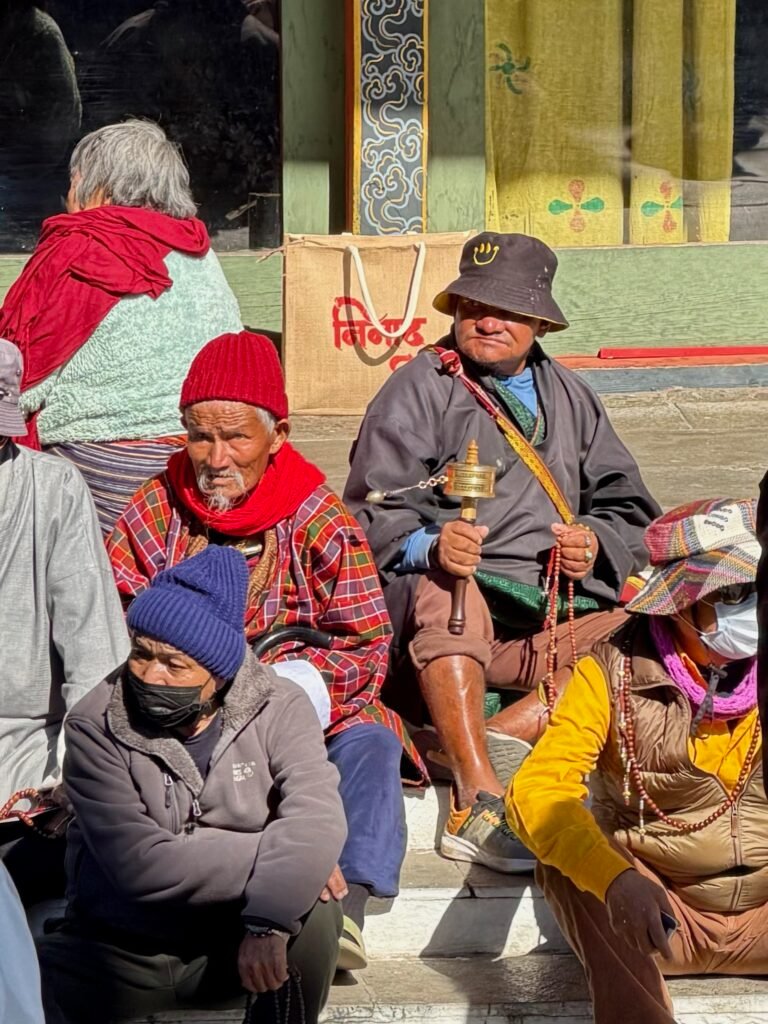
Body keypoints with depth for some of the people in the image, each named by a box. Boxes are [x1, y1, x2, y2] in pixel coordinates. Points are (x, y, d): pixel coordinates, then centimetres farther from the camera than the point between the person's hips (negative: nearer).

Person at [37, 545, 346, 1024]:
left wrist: (269, 921, -38)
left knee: (312, 908, -28)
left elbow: (316, 818, -24)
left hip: (237, 935, 2)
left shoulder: (278, 708, -7)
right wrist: (273, 855, -22)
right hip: (118, 948, -2)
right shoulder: (96, 726, -11)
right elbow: (141, 865, -21)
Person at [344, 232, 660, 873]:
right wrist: (428, 546, -25)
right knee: (446, 590, -38)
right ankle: (479, 799, -43)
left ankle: (506, 733, -27)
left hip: (556, 620, 5)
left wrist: (595, 544, -4)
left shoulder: (570, 398, 21)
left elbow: (626, 505, 19)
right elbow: (374, 513, -4)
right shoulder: (420, 390, 6)